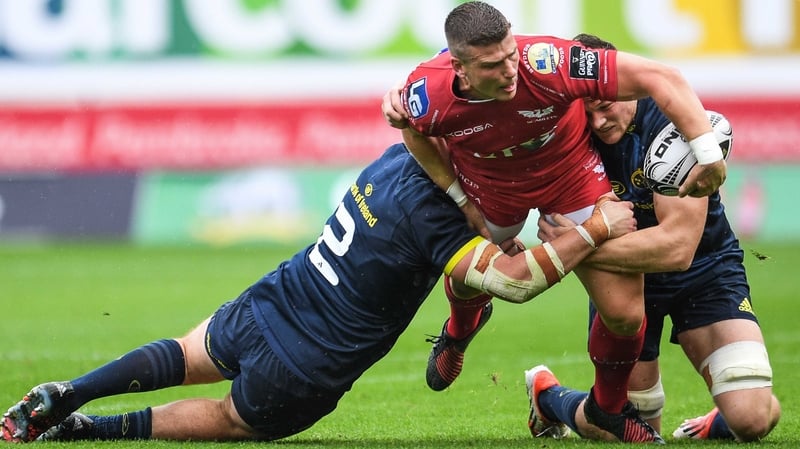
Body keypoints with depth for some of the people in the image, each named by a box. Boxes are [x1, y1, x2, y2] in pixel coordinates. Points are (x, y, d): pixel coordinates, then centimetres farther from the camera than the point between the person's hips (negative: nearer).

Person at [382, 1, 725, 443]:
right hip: (488, 186, 2)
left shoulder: (548, 64, -41)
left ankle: (609, 406, 24)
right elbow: (413, 128, -4)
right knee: (469, 279, 24)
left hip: (570, 174, -2)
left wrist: (707, 153, -39)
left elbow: (660, 77, -36)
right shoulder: (429, 95, -33)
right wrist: (459, 196, -6)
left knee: (624, 312, -8)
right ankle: (459, 331, 65)